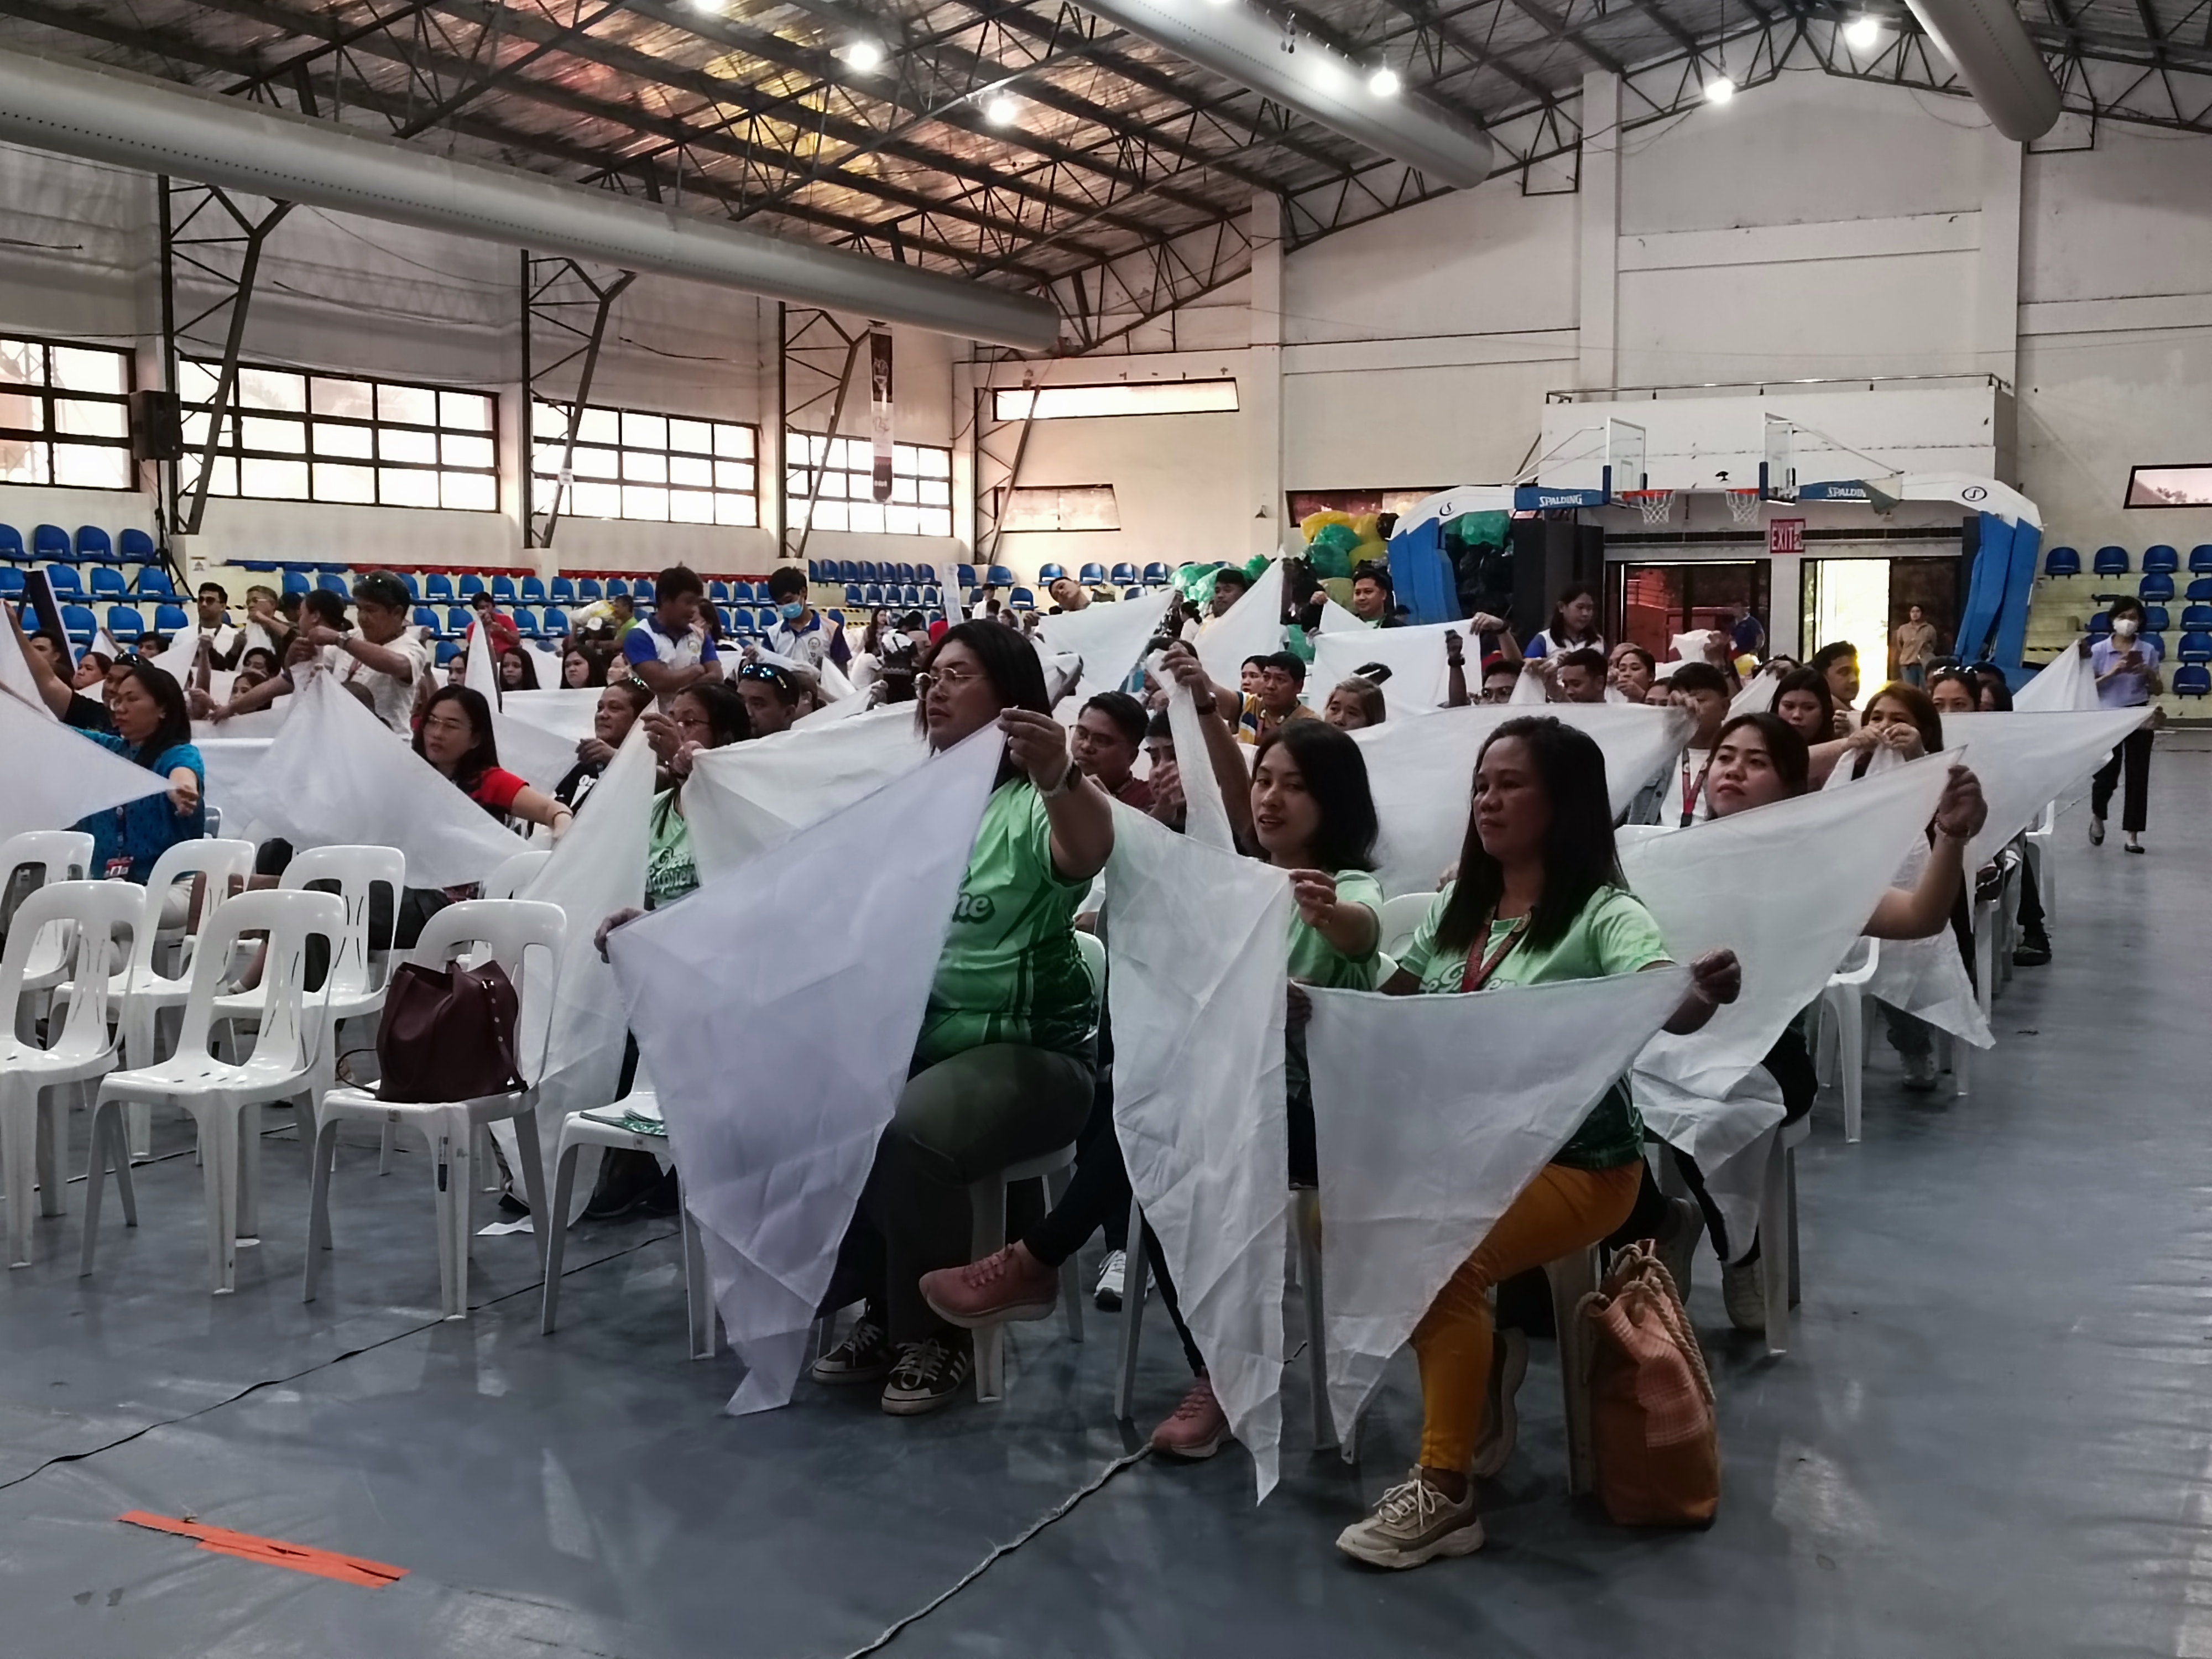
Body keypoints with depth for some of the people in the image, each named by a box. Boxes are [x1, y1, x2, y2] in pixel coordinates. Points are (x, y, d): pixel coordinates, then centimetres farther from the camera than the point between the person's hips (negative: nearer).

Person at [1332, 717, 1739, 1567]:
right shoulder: (1456, 907, 9)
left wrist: (1701, 996, -54)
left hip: (1575, 1161, -7)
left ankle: (1445, 1491, -16)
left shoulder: (1605, 915, -12)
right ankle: (1480, 1363, 3)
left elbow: (1667, 1007, -31)